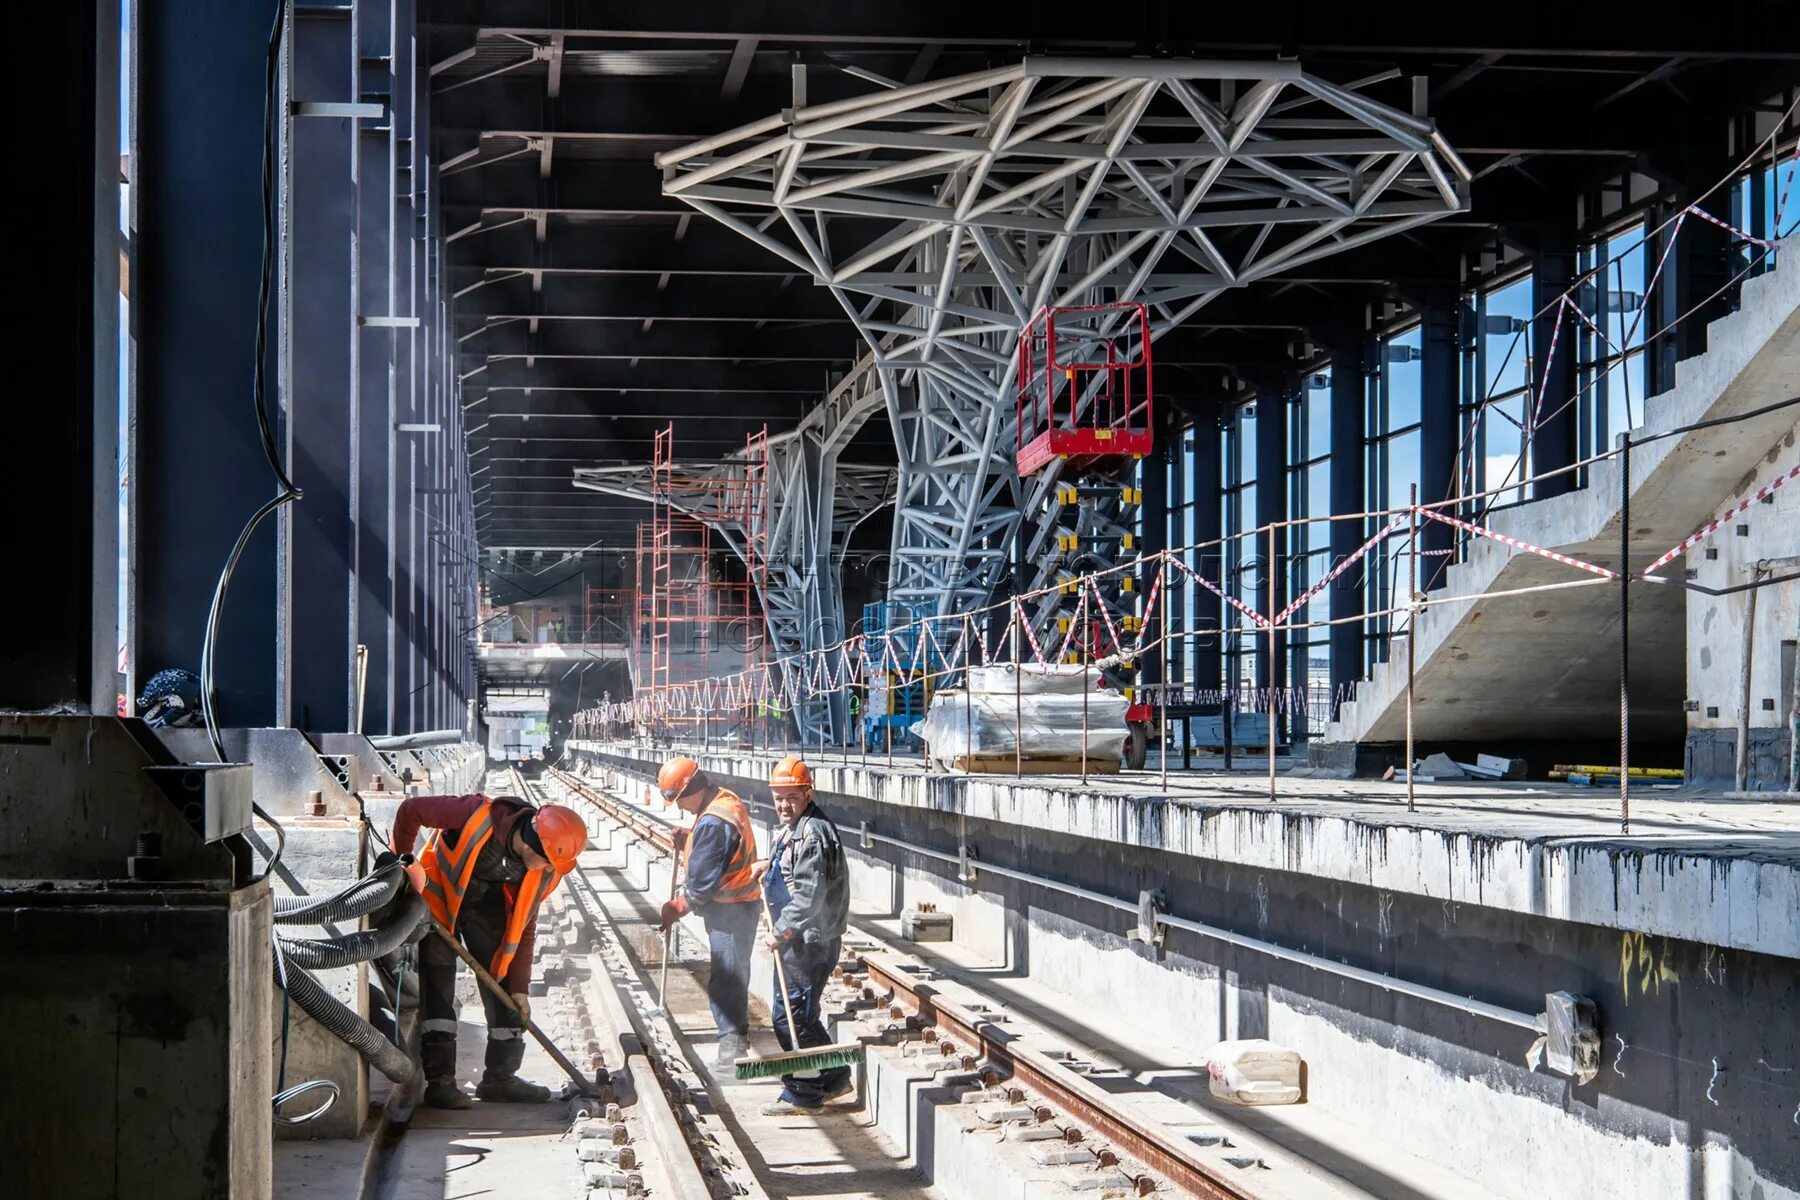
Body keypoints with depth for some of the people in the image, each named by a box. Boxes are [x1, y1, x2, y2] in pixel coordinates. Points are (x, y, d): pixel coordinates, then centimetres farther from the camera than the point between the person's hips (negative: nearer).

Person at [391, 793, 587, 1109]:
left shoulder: (542, 872, -20)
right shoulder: (477, 816, -37)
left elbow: (524, 926, -9)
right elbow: (410, 810, -25)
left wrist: (519, 987, -10)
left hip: (487, 906, 5)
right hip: (439, 896, -5)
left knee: (502, 982, 1)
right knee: (438, 984, -12)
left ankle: (500, 1077, 9)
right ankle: (439, 1081, -11)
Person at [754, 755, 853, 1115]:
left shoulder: (812, 833, -20)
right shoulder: (795, 828, 14)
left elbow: (810, 896, -26)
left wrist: (781, 932, -23)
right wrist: (770, 865, 20)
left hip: (810, 941, -11)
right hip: (801, 938, 11)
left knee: (790, 1014, -6)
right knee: (800, 1013, 17)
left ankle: (802, 1094, 2)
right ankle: (834, 1078, 26)